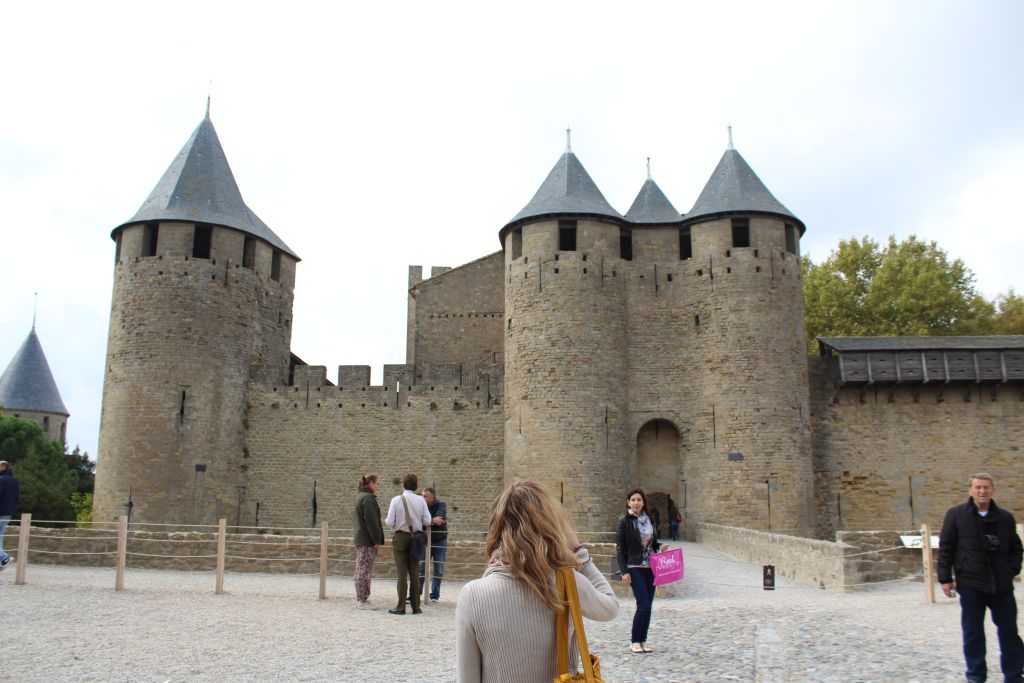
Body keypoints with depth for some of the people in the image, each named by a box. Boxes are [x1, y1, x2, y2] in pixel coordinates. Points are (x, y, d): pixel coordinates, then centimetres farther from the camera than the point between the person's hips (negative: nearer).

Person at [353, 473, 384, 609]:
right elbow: (371, 521, -20)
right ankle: (362, 600, -2)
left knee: (361, 570, 13)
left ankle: (360, 599, 19)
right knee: (365, 571, -5)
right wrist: (377, 540, -16)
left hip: (360, 539, 10)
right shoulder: (368, 498, -16)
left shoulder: (360, 496, 17)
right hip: (368, 540, -10)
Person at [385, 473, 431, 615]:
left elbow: (389, 522, -11)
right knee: (415, 573, 9)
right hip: (416, 537, 2)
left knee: (402, 573, 1)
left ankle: (401, 607, 2)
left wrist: (394, 528, 10)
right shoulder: (421, 500, -3)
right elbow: (427, 521, -3)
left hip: (400, 537, -2)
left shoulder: (396, 500, -9)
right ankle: (416, 606, 11)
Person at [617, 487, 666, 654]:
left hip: (650, 567, 5)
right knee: (643, 605, -11)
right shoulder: (625, 521, -6)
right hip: (634, 568, -5)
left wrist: (660, 548, -2)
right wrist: (624, 571, -12)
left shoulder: (649, 520, 9)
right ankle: (634, 642, 3)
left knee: (648, 605, 6)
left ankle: (643, 641, 17)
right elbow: (619, 548, -6)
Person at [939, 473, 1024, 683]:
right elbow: (945, 548, -2)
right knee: (973, 633, 6)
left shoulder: (1006, 517, 4)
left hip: (1001, 584, 2)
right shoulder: (956, 514, -3)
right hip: (970, 584, -2)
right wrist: (945, 578, -4)